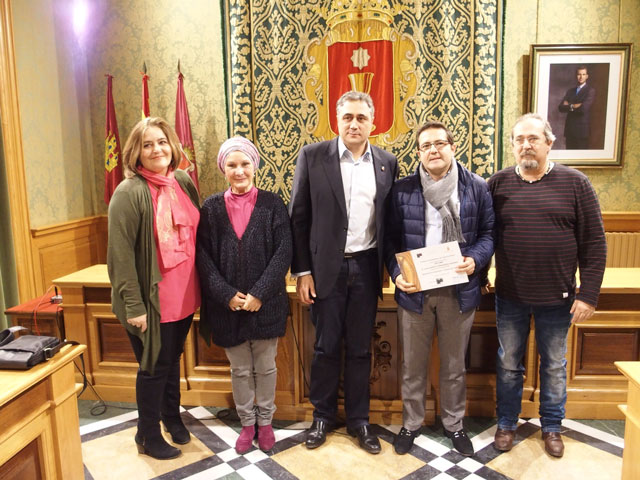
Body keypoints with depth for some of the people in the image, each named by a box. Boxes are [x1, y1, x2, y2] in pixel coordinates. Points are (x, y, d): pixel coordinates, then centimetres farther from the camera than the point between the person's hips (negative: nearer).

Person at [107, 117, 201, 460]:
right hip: (152, 300, -5)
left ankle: (172, 416, 45)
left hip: (184, 295, 5)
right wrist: (133, 305, -17)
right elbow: (121, 254, -16)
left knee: (173, 359, 22)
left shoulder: (184, 182, 4)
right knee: (155, 366, 10)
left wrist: (201, 287, 9)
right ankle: (148, 436, 32)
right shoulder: (129, 192, -14)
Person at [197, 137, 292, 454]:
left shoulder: (272, 204, -3)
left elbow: (283, 253, -8)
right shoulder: (211, 208, 0)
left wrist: (259, 294, -15)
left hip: (266, 303, -1)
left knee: (265, 366, 13)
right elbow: (204, 258, -2)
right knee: (240, 369, 15)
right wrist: (228, 295, -13)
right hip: (228, 305, 1)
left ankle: (265, 421, 34)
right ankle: (247, 423, 35)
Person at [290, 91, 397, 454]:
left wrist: (388, 267, 3)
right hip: (326, 267, -1)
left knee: (360, 348, 12)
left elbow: (390, 219, 7)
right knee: (327, 346, 10)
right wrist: (302, 270, -5)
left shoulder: (387, 163, 4)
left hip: (366, 267, 2)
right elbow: (299, 217, -2)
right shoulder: (313, 156, -2)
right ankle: (323, 416, 30)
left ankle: (359, 419, 29)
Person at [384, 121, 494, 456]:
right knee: (413, 365, 14)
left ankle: (454, 424, 37)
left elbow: (488, 233, 3)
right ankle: (411, 423, 34)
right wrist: (397, 274, -13)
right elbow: (391, 239, 1)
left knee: (454, 365, 16)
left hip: (460, 290, 0)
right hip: (414, 290, 0)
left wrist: (476, 259, -16)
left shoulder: (477, 188, 0)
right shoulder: (402, 190, -1)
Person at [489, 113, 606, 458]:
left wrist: (588, 294, -7)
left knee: (554, 365, 16)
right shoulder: (498, 183, -1)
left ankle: (552, 426, 37)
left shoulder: (574, 183, -4)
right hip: (510, 297, 1)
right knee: (508, 363, 15)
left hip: (557, 299, 0)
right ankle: (506, 423, 34)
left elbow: (594, 244, -4)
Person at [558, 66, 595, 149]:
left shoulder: (590, 90, -2)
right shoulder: (570, 90, 15)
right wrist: (574, 106, -9)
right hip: (569, 129, 5)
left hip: (582, 130, -5)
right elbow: (561, 107, 5)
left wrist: (570, 106, -2)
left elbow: (584, 108, -16)